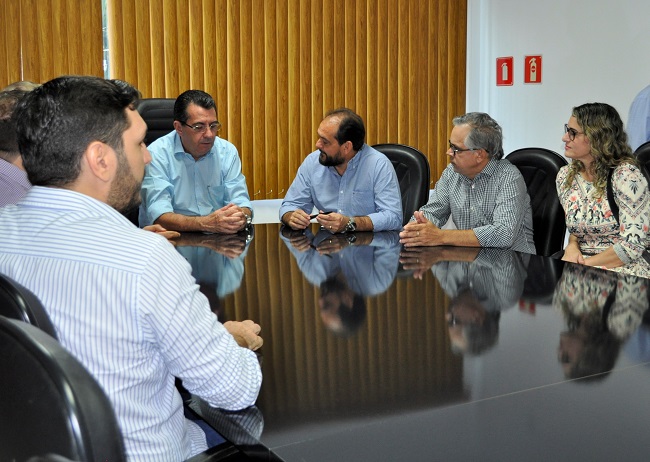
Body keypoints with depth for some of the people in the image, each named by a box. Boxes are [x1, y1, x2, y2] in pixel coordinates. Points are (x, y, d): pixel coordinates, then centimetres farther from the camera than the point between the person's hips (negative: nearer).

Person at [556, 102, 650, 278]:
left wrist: (584, 264, -16)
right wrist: (572, 246, -4)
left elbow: (632, 245, -17)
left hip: (621, 269, -6)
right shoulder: (565, 176, 6)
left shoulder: (626, 175, -13)